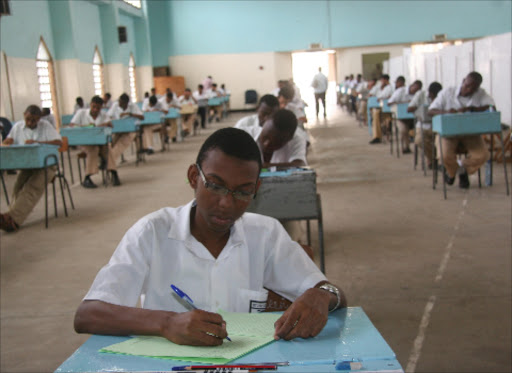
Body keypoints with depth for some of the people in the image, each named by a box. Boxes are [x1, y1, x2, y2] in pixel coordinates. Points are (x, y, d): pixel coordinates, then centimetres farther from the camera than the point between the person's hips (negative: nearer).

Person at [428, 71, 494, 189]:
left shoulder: (481, 94, -1)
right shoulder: (447, 92, -3)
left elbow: (492, 108, -15)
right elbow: (431, 111, -4)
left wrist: (470, 108, -24)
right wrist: (446, 112, -26)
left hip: (471, 133, 1)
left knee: (482, 155, -26)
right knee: (446, 156, -30)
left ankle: (464, 169, 13)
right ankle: (451, 172, 13)